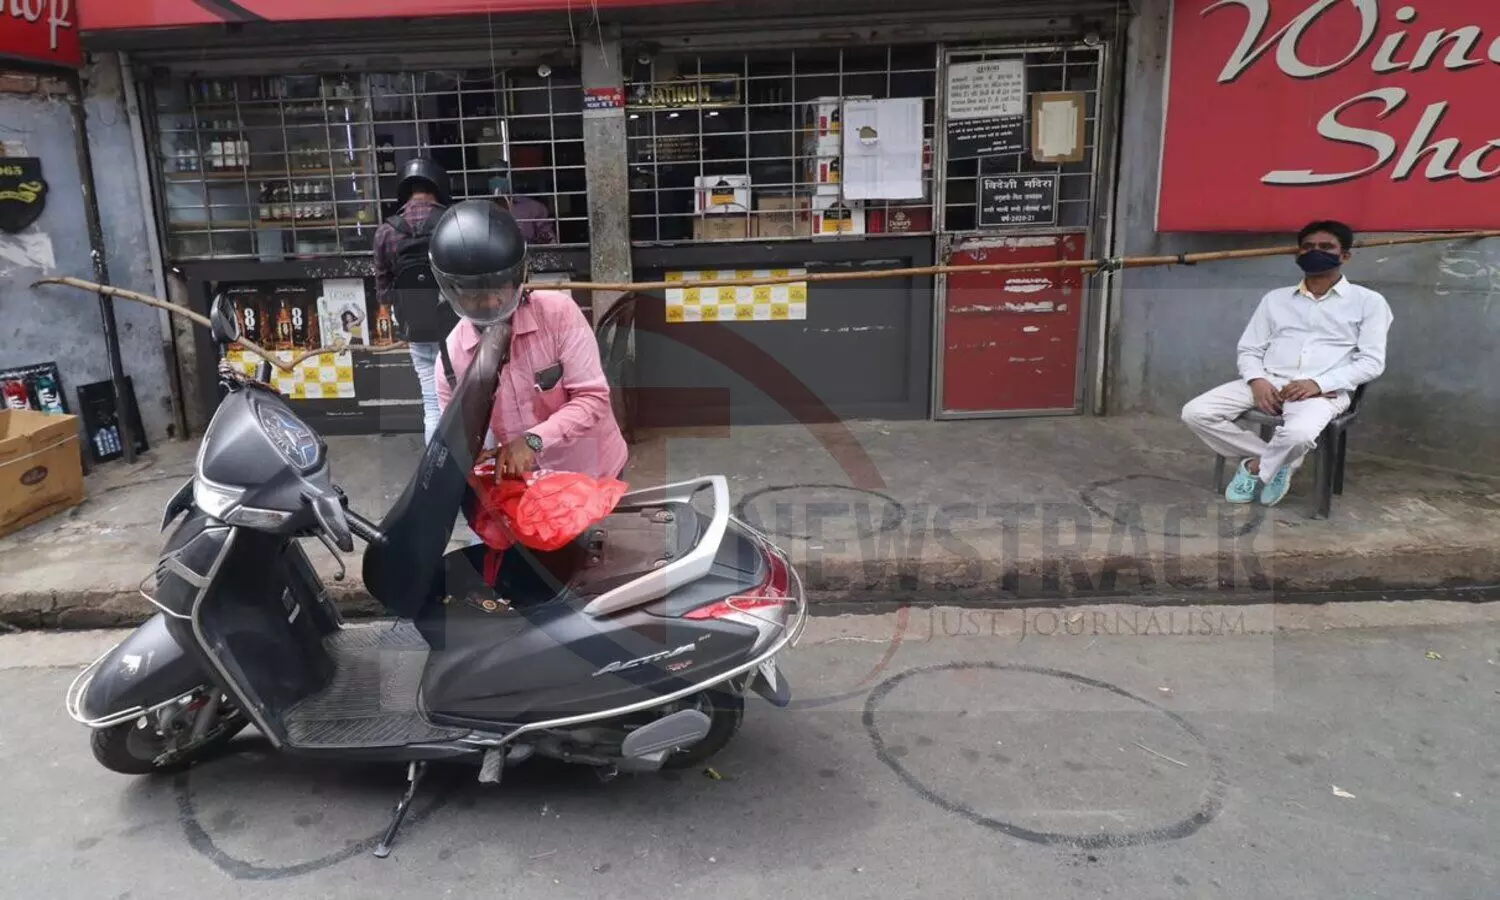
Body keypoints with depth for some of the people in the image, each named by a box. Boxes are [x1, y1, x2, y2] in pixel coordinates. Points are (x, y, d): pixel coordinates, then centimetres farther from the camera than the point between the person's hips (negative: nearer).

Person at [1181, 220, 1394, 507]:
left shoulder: (1368, 301, 8)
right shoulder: (1275, 298, 18)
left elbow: (1372, 362, -1)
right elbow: (1249, 349, 14)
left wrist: (1318, 384, -16)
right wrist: (1257, 380, -10)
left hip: (1325, 390, -4)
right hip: (1268, 382, 4)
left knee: (1298, 433, -39)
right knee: (1196, 413, -20)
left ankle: (1258, 467, -3)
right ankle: (1278, 462, -5)